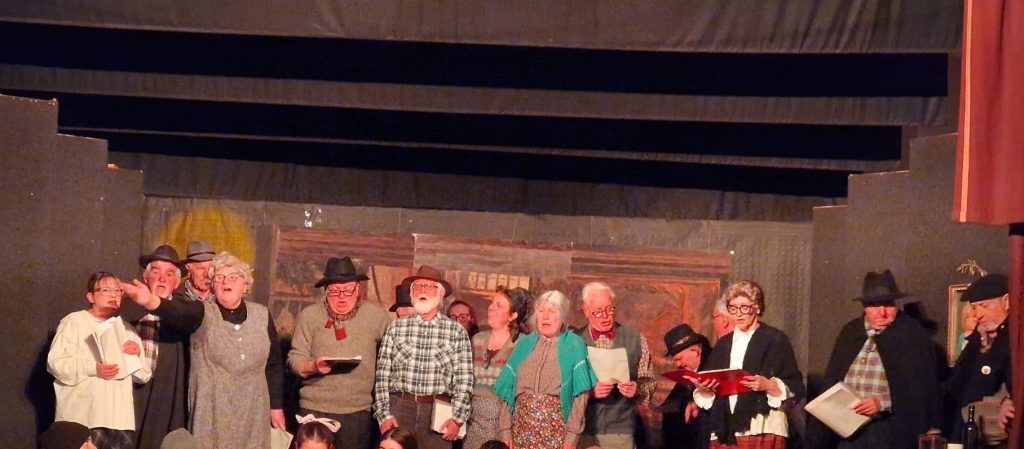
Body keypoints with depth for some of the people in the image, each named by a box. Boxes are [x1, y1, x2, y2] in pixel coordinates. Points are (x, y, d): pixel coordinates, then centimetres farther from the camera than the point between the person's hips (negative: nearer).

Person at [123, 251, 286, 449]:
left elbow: (274, 363, 10)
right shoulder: (202, 314, -4)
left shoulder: (261, 315, 5)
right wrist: (150, 301, -47)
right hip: (211, 414, -2)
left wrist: (277, 406, 9)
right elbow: (178, 311, -26)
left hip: (253, 414, 2)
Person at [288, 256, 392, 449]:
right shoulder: (309, 315, 2)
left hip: (359, 411, 1)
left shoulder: (375, 314, 4)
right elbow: (295, 358, 0)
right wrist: (313, 366, -18)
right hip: (316, 409, 0)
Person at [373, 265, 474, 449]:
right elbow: (382, 375, 4)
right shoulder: (396, 327, 7)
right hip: (399, 407, 1)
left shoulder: (456, 332, 4)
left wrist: (457, 418, -7)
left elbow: (464, 380, 1)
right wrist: (384, 415, -3)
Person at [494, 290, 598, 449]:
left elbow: (581, 393, -4)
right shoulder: (525, 343, 11)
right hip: (522, 428, 3)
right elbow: (507, 389, 7)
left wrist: (572, 435, -13)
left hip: (556, 430, -2)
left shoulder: (574, 345, 3)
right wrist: (505, 431, -3)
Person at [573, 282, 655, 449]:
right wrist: (590, 391, -16)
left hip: (621, 431, 1)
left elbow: (648, 382, 10)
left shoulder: (636, 339, 6)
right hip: (583, 431, -1)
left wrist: (637, 389, -11)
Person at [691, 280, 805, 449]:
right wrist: (703, 389, -4)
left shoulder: (776, 340, 3)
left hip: (761, 430, -4)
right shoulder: (723, 344, 18)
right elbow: (710, 390, 18)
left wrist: (769, 386, -18)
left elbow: (794, 388, -1)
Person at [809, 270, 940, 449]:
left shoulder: (914, 333, -2)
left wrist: (883, 403, -18)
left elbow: (924, 386, -8)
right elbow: (831, 379, 18)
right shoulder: (850, 332, 13)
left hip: (892, 433, -4)